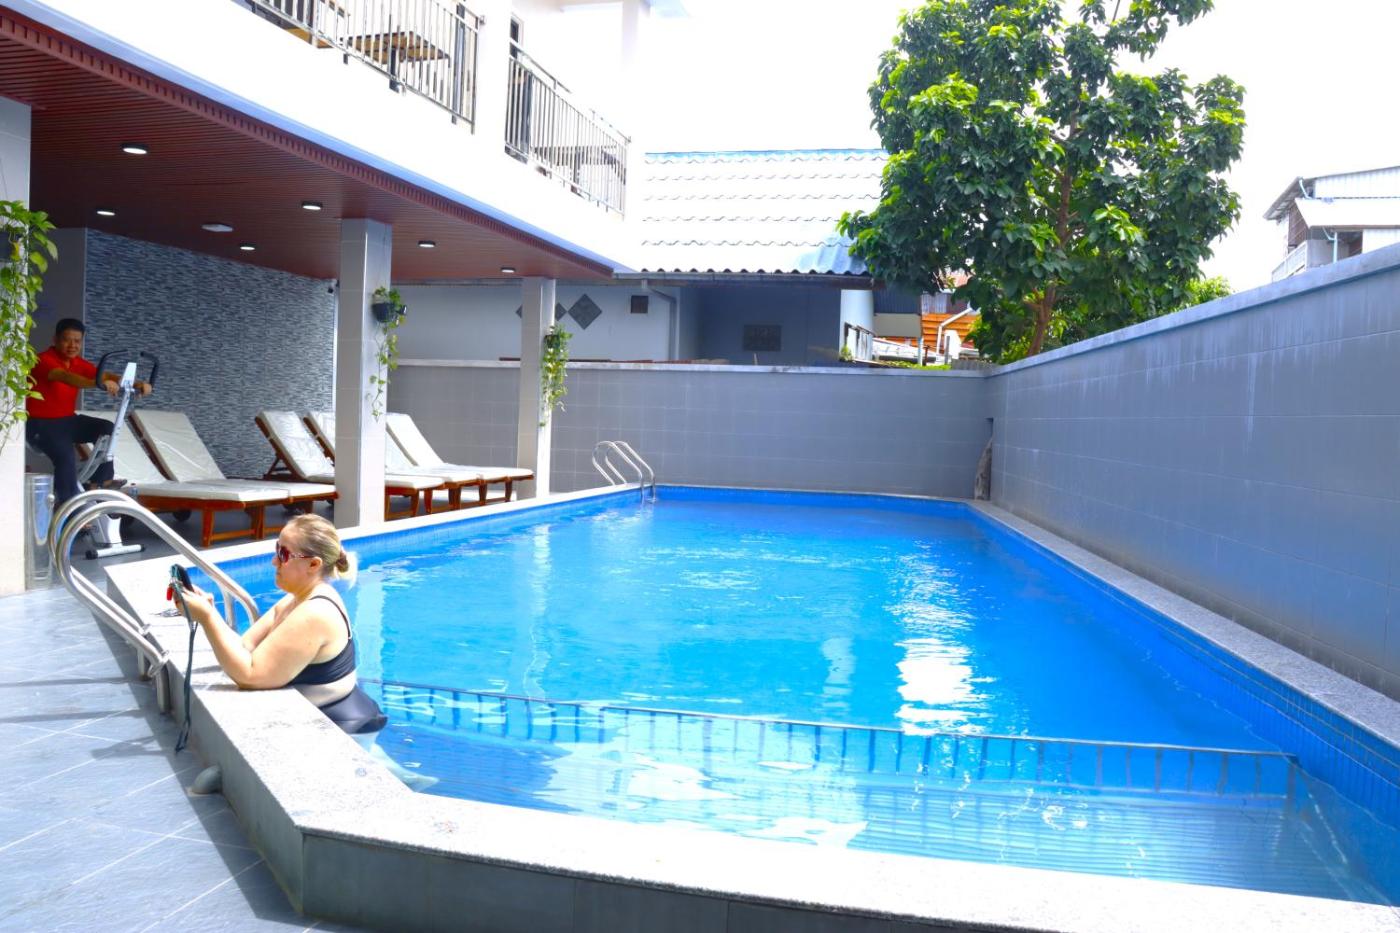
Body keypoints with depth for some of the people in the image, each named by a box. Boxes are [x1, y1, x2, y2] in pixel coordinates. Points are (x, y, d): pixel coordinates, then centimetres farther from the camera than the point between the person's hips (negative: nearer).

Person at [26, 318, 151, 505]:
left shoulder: (79, 363, 4)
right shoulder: (44, 360, -19)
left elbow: (106, 375, -9)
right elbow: (66, 377, -39)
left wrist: (137, 383, -28)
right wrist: (100, 384, -57)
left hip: (68, 420, 7)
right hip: (41, 424, -7)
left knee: (106, 429, -10)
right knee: (66, 455, -30)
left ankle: (103, 479, -1)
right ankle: (66, 503, -19)